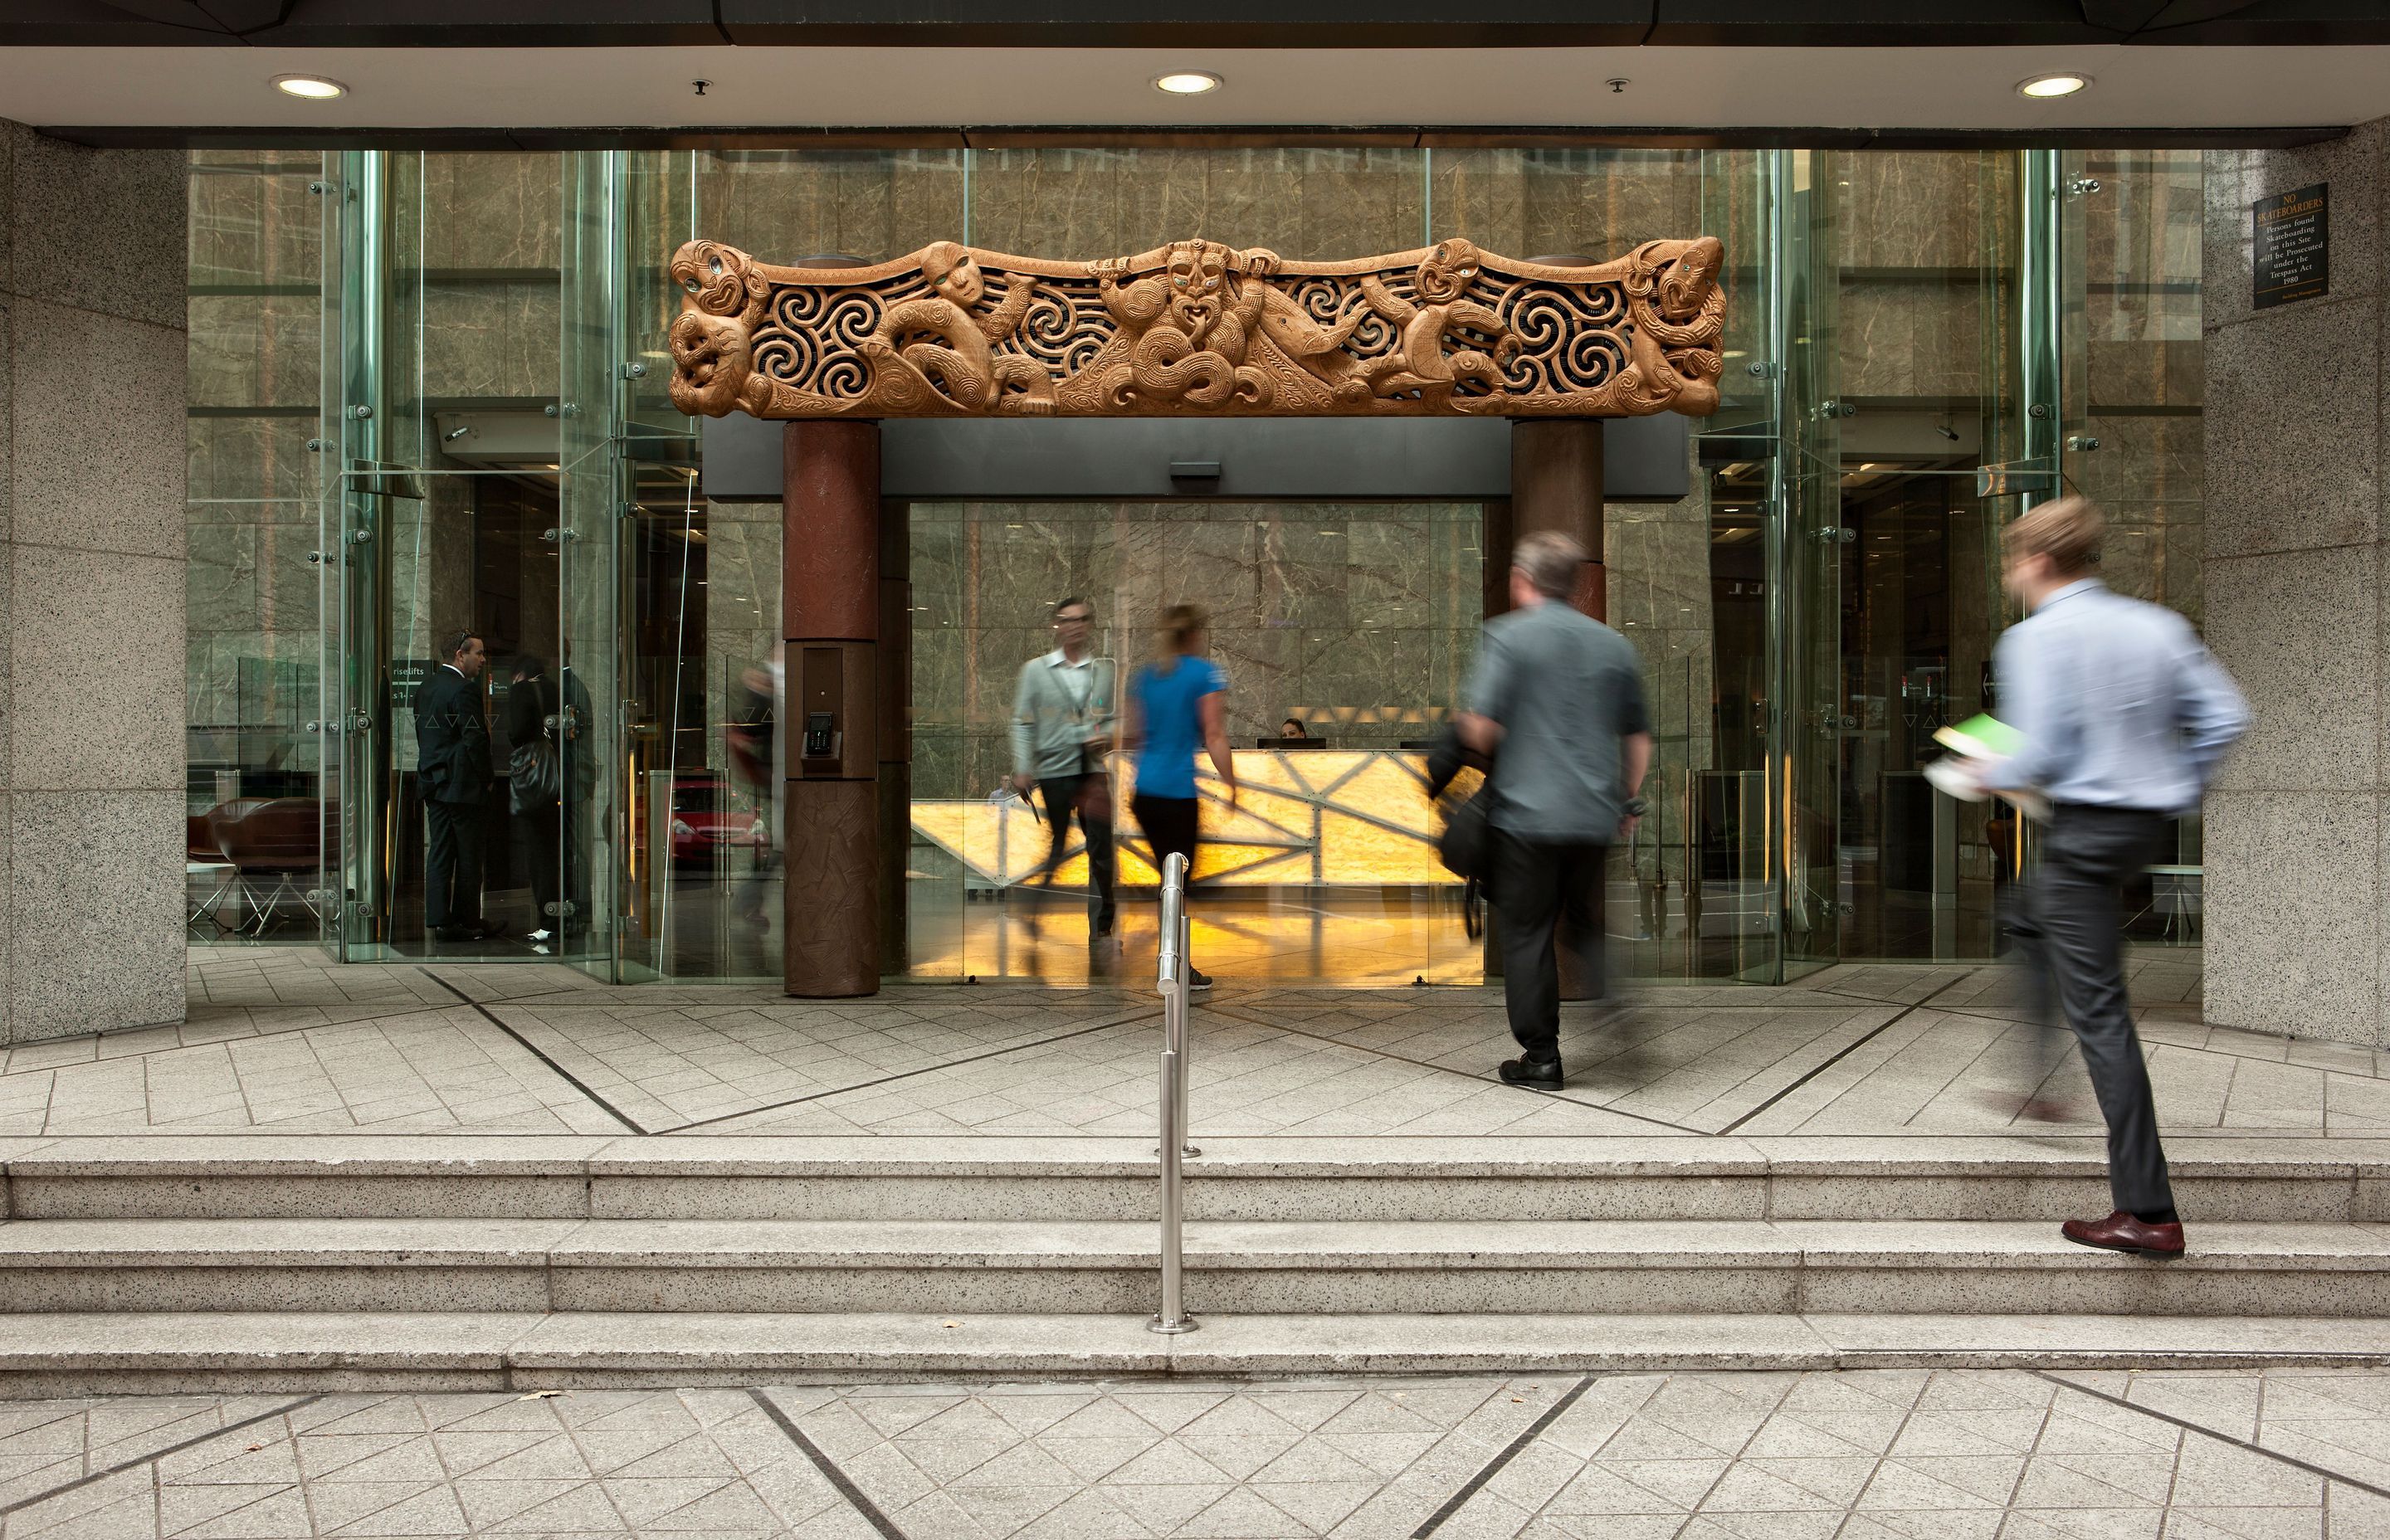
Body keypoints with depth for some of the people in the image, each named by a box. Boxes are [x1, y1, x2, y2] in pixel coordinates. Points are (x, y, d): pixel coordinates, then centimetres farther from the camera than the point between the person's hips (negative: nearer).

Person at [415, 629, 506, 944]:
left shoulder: (426, 687, 13)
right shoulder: (464, 689, -15)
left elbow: (421, 735, 16)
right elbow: (476, 739, -18)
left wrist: (432, 770, 19)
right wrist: (486, 777, -7)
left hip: (432, 781, 9)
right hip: (461, 783, -9)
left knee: (438, 851, 8)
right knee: (468, 856, 0)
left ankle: (438, 919, 9)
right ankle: (468, 921, 6)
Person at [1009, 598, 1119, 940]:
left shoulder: (1104, 670, 9)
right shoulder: (1035, 669, 6)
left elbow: (1116, 716, 13)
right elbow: (1023, 722, 2)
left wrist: (1107, 736, -9)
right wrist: (1022, 769, -6)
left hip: (1094, 768, 1)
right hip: (1053, 769, -1)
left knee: (1101, 850, -3)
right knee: (1053, 847, 8)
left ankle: (1101, 925, 6)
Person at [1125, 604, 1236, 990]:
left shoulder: (1144, 676, 11)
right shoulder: (1207, 674, -5)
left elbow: (1135, 733, 15)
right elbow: (1214, 736, -11)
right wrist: (1231, 785, -6)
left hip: (1143, 791, 6)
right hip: (1178, 792, -6)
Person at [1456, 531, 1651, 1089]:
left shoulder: (1508, 635, -6)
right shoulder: (1614, 644, 11)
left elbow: (1482, 730, -15)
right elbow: (1638, 736, 17)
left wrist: (1460, 723, 7)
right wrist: (1630, 801, 27)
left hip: (1527, 811, -5)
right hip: (1596, 816, 5)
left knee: (1527, 933, 5)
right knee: (1588, 927, 18)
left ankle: (1541, 1056, 10)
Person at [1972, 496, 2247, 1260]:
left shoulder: (2034, 637, -12)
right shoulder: (2158, 624, 8)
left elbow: (2041, 753, -19)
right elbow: (2224, 716, 6)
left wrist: (1993, 773, 1)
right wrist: (2179, 787, 17)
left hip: (2085, 829, -8)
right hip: (2149, 820, 8)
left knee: (2099, 1012, -4)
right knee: (2029, 918, 32)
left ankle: (2148, 1212, -1)